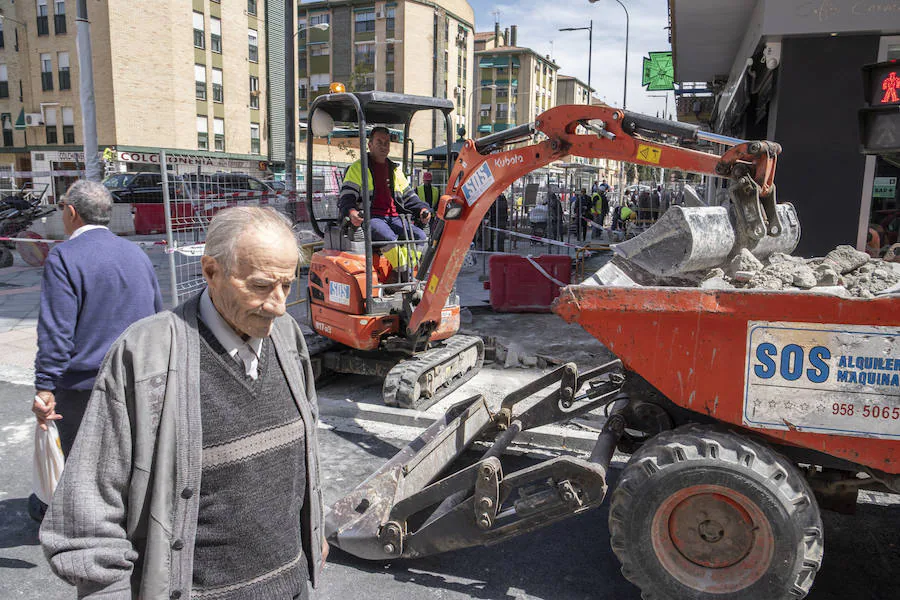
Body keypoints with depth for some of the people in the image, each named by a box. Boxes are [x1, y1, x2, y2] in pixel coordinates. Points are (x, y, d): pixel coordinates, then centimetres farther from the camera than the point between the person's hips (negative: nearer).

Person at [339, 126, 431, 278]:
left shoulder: (395, 169, 24)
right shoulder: (357, 168, 7)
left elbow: (408, 195, 25)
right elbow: (346, 197, -2)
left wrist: (421, 208, 4)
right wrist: (351, 212, -26)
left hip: (394, 218, 5)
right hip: (370, 218, -5)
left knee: (419, 236, -20)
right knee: (388, 237, -37)